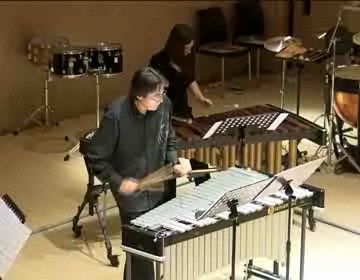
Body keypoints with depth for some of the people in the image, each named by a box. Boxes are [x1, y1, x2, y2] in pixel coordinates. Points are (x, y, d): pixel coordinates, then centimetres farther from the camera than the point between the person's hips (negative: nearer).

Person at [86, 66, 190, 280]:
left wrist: (174, 163, -4)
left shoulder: (164, 105, -9)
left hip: (159, 189, 5)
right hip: (131, 194, -5)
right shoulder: (116, 115, -24)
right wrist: (117, 182, -21)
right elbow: (96, 157, -14)